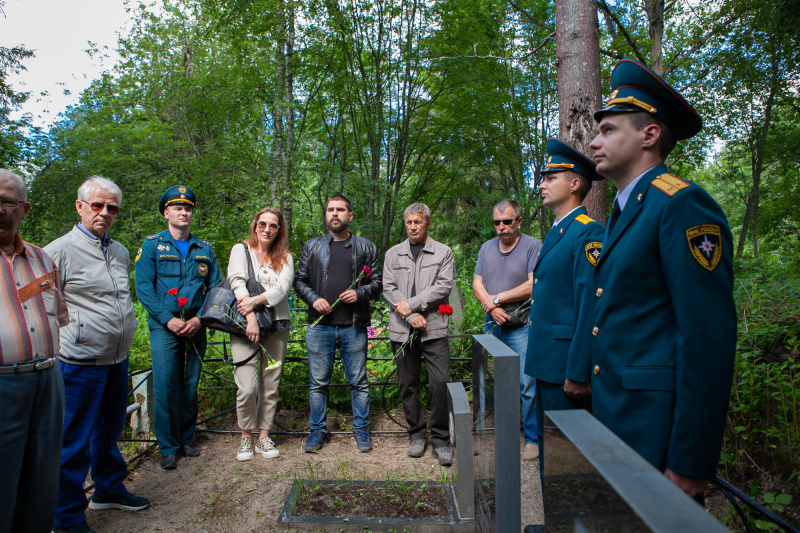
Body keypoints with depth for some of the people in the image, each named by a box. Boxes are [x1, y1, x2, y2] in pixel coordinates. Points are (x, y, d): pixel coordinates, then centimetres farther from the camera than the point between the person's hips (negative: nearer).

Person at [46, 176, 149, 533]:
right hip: (81, 361, -7)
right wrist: (65, 342, -10)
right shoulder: (59, 251, -9)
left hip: (118, 357, 7)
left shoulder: (121, 252, 13)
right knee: (74, 440, 4)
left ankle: (109, 490, 38)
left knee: (110, 429, 20)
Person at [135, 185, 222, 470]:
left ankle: (186, 439, 23)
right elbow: (143, 288, -3)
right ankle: (168, 448, 8)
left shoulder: (204, 249, 11)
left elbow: (215, 287, 7)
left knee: (190, 385, 9)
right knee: (165, 386, -4)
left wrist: (199, 318, -6)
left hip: (196, 327, 3)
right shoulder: (152, 245, 3)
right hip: (164, 327, -3)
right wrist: (167, 319, -12)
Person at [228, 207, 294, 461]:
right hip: (245, 326, -2)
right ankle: (246, 436, 14)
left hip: (277, 326, 3)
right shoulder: (241, 250, 7)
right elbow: (238, 282, -7)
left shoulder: (285, 258, 12)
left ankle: (263, 436, 20)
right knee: (248, 387, -8)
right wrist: (251, 317, -20)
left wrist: (255, 301, -20)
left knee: (271, 386, 5)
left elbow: (282, 288, -4)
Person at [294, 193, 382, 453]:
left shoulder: (366, 248, 8)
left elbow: (377, 283, 8)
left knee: (359, 382, 6)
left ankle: (361, 429, 21)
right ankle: (317, 430, 23)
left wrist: (360, 293, -10)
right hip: (320, 325, 1)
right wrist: (313, 298, -5)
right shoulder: (312, 247, 12)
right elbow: (300, 281, 13)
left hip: (354, 327, -1)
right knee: (318, 382, 9)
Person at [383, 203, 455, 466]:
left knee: (440, 383, -7)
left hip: (434, 328, -2)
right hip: (402, 330, 2)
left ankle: (440, 440, 9)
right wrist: (411, 316, -9)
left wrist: (412, 304, -12)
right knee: (408, 384, 9)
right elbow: (388, 289, 3)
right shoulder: (393, 254, 11)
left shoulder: (443, 253, 6)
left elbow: (443, 286, -5)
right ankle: (417, 434, 25)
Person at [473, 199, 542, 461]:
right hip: (493, 325, 5)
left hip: (522, 327, -5)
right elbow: (477, 283, 7)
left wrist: (498, 298, -11)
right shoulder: (487, 248, 11)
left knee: (527, 384, -5)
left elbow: (533, 286, -15)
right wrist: (492, 308, -10)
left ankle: (532, 439, 9)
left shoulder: (533, 247, -6)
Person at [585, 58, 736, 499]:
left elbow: (709, 339, -20)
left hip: (655, 429, -9)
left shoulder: (683, 205, -14)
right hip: (614, 419, 9)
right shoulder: (622, 214, 14)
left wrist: (691, 463, -19)